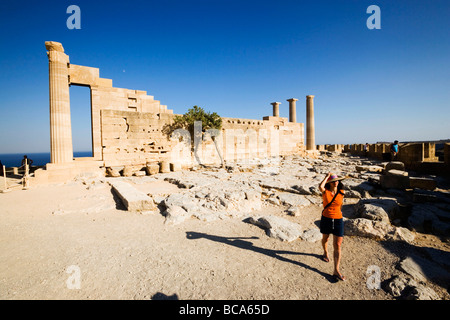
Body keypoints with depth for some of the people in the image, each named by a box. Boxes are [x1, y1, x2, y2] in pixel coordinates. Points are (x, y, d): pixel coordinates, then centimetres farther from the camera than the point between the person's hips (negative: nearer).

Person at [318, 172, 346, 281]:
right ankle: (325, 253, 53)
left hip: (338, 220, 1)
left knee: (337, 245, -2)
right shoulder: (325, 191, -11)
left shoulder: (341, 193, -4)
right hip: (326, 219, 0)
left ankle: (336, 271, 4)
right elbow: (320, 186, -32)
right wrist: (327, 176, -20)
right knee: (325, 238, 22)